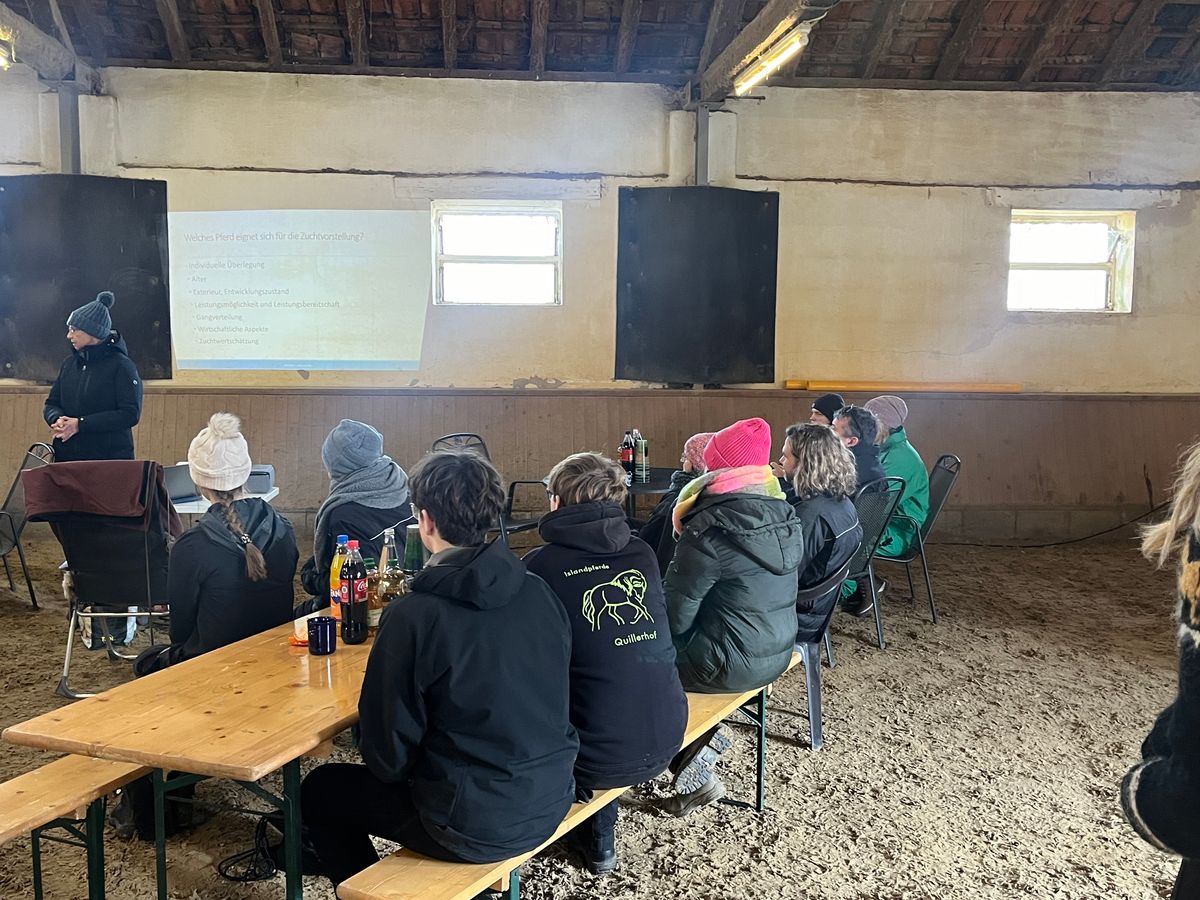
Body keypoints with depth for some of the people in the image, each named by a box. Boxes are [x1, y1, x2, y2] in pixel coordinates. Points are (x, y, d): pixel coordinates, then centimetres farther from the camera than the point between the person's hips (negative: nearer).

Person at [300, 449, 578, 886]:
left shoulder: (413, 616, -21)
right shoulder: (539, 592, -5)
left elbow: (388, 757, -14)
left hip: (476, 827, -6)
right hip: (551, 800, 6)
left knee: (319, 791, 18)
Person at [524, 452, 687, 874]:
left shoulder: (541, 565, -9)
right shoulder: (643, 555, 4)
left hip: (601, 756, -4)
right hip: (666, 740, 5)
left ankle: (597, 840, 34)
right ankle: (597, 836, 38)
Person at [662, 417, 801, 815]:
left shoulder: (709, 531, -23)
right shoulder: (783, 515, 0)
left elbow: (675, 616, -16)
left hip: (731, 665, -8)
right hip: (778, 654, 8)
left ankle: (697, 771, 14)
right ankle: (700, 743, 15)